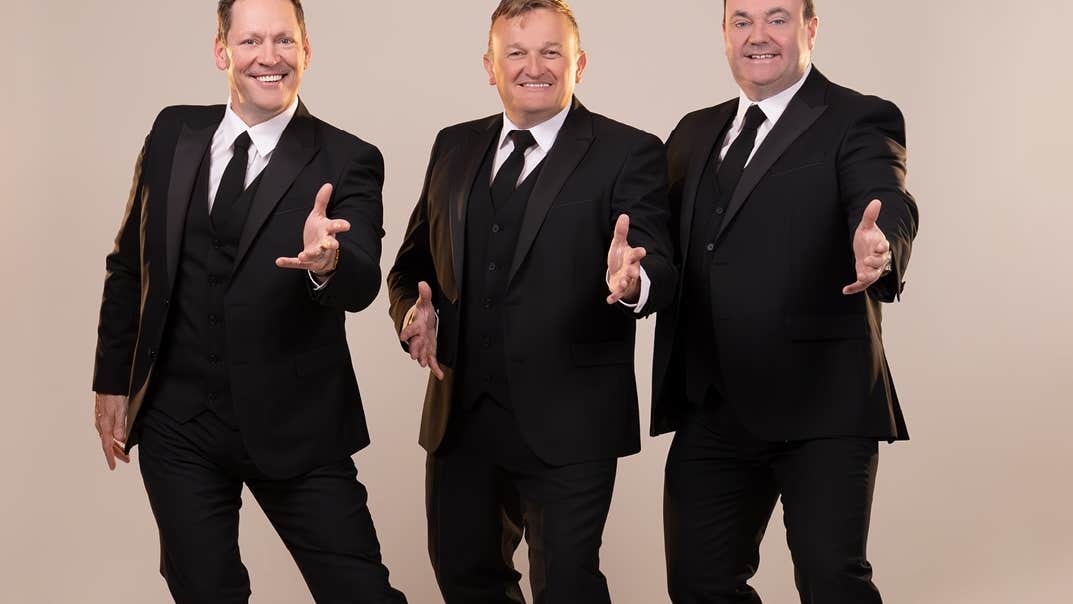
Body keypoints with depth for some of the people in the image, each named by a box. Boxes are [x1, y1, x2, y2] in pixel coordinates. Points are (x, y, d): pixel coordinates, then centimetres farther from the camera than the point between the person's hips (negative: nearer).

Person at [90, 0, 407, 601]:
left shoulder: (347, 162, -7)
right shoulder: (174, 134, 4)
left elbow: (362, 285, -20)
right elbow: (130, 264, 12)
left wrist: (328, 262, -42)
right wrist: (113, 379, 10)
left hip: (294, 429, -3)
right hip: (177, 424, 3)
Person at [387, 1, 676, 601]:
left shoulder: (629, 153, -5)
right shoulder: (455, 148, 11)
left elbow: (660, 269, -15)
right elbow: (415, 262, 16)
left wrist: (635, 281, -38)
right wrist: (416, 310, -6)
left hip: (567, 423, -5)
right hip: (461, 414, 5)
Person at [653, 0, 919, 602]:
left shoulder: (859, 122, -3)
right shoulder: (695, 133, 15)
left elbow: (888, 204, -21)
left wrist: (880, 248, -45)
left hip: (820, 405, -5)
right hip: (710, 410, 6)